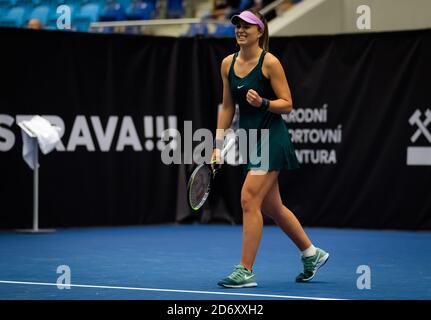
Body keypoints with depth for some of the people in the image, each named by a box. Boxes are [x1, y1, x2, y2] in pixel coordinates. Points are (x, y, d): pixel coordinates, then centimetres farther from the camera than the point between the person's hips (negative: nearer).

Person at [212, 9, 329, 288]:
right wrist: (218, 146, 10)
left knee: (249, 199, -14)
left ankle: (246, 271, -7)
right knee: (272, 207, 13)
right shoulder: (228, 64, 7)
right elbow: (227, 107, 13)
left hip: (272, 138, -7)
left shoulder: (270, 62, -12)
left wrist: (263, 103, -28)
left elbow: (287, 104, -9)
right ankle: (312, 254, 31)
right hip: (250, 140, 7)